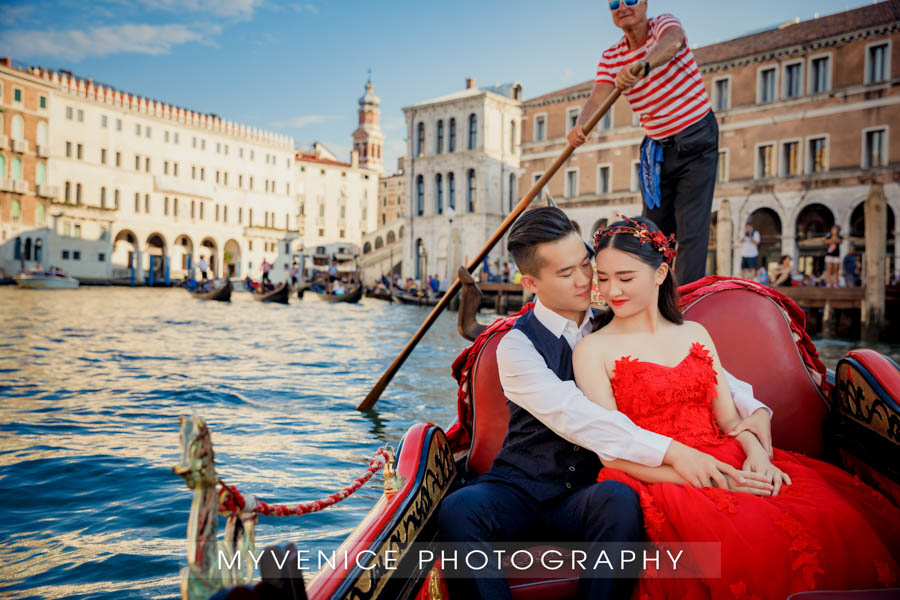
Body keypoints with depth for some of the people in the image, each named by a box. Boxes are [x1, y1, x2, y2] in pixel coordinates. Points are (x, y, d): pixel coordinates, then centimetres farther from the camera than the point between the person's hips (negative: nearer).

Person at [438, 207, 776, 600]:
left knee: (620, 501, -34)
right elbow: (573, 416, -22)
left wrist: (754, 408, -9)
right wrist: (669, 451, -30)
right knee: (458, 509, -33)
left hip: (587, 495, 2)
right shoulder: (518, 345, -7)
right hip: (521, 489, -2)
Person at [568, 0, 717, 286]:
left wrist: (642, 65, -57)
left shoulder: (664, 24, -9)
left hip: (697, 141, -5)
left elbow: (671, 43, -35)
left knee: (692, 229, -11)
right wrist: (580, 125, -38)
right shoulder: (611, 58, 2)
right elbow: (597, 98, -15)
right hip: (657, 148, 5)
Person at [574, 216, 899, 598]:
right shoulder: (592, 350, -1)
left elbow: (729, 416, 13)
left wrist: (756, 453, -10)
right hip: (660, 482, -5)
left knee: (837, 521, -21)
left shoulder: (694, 334, 16)